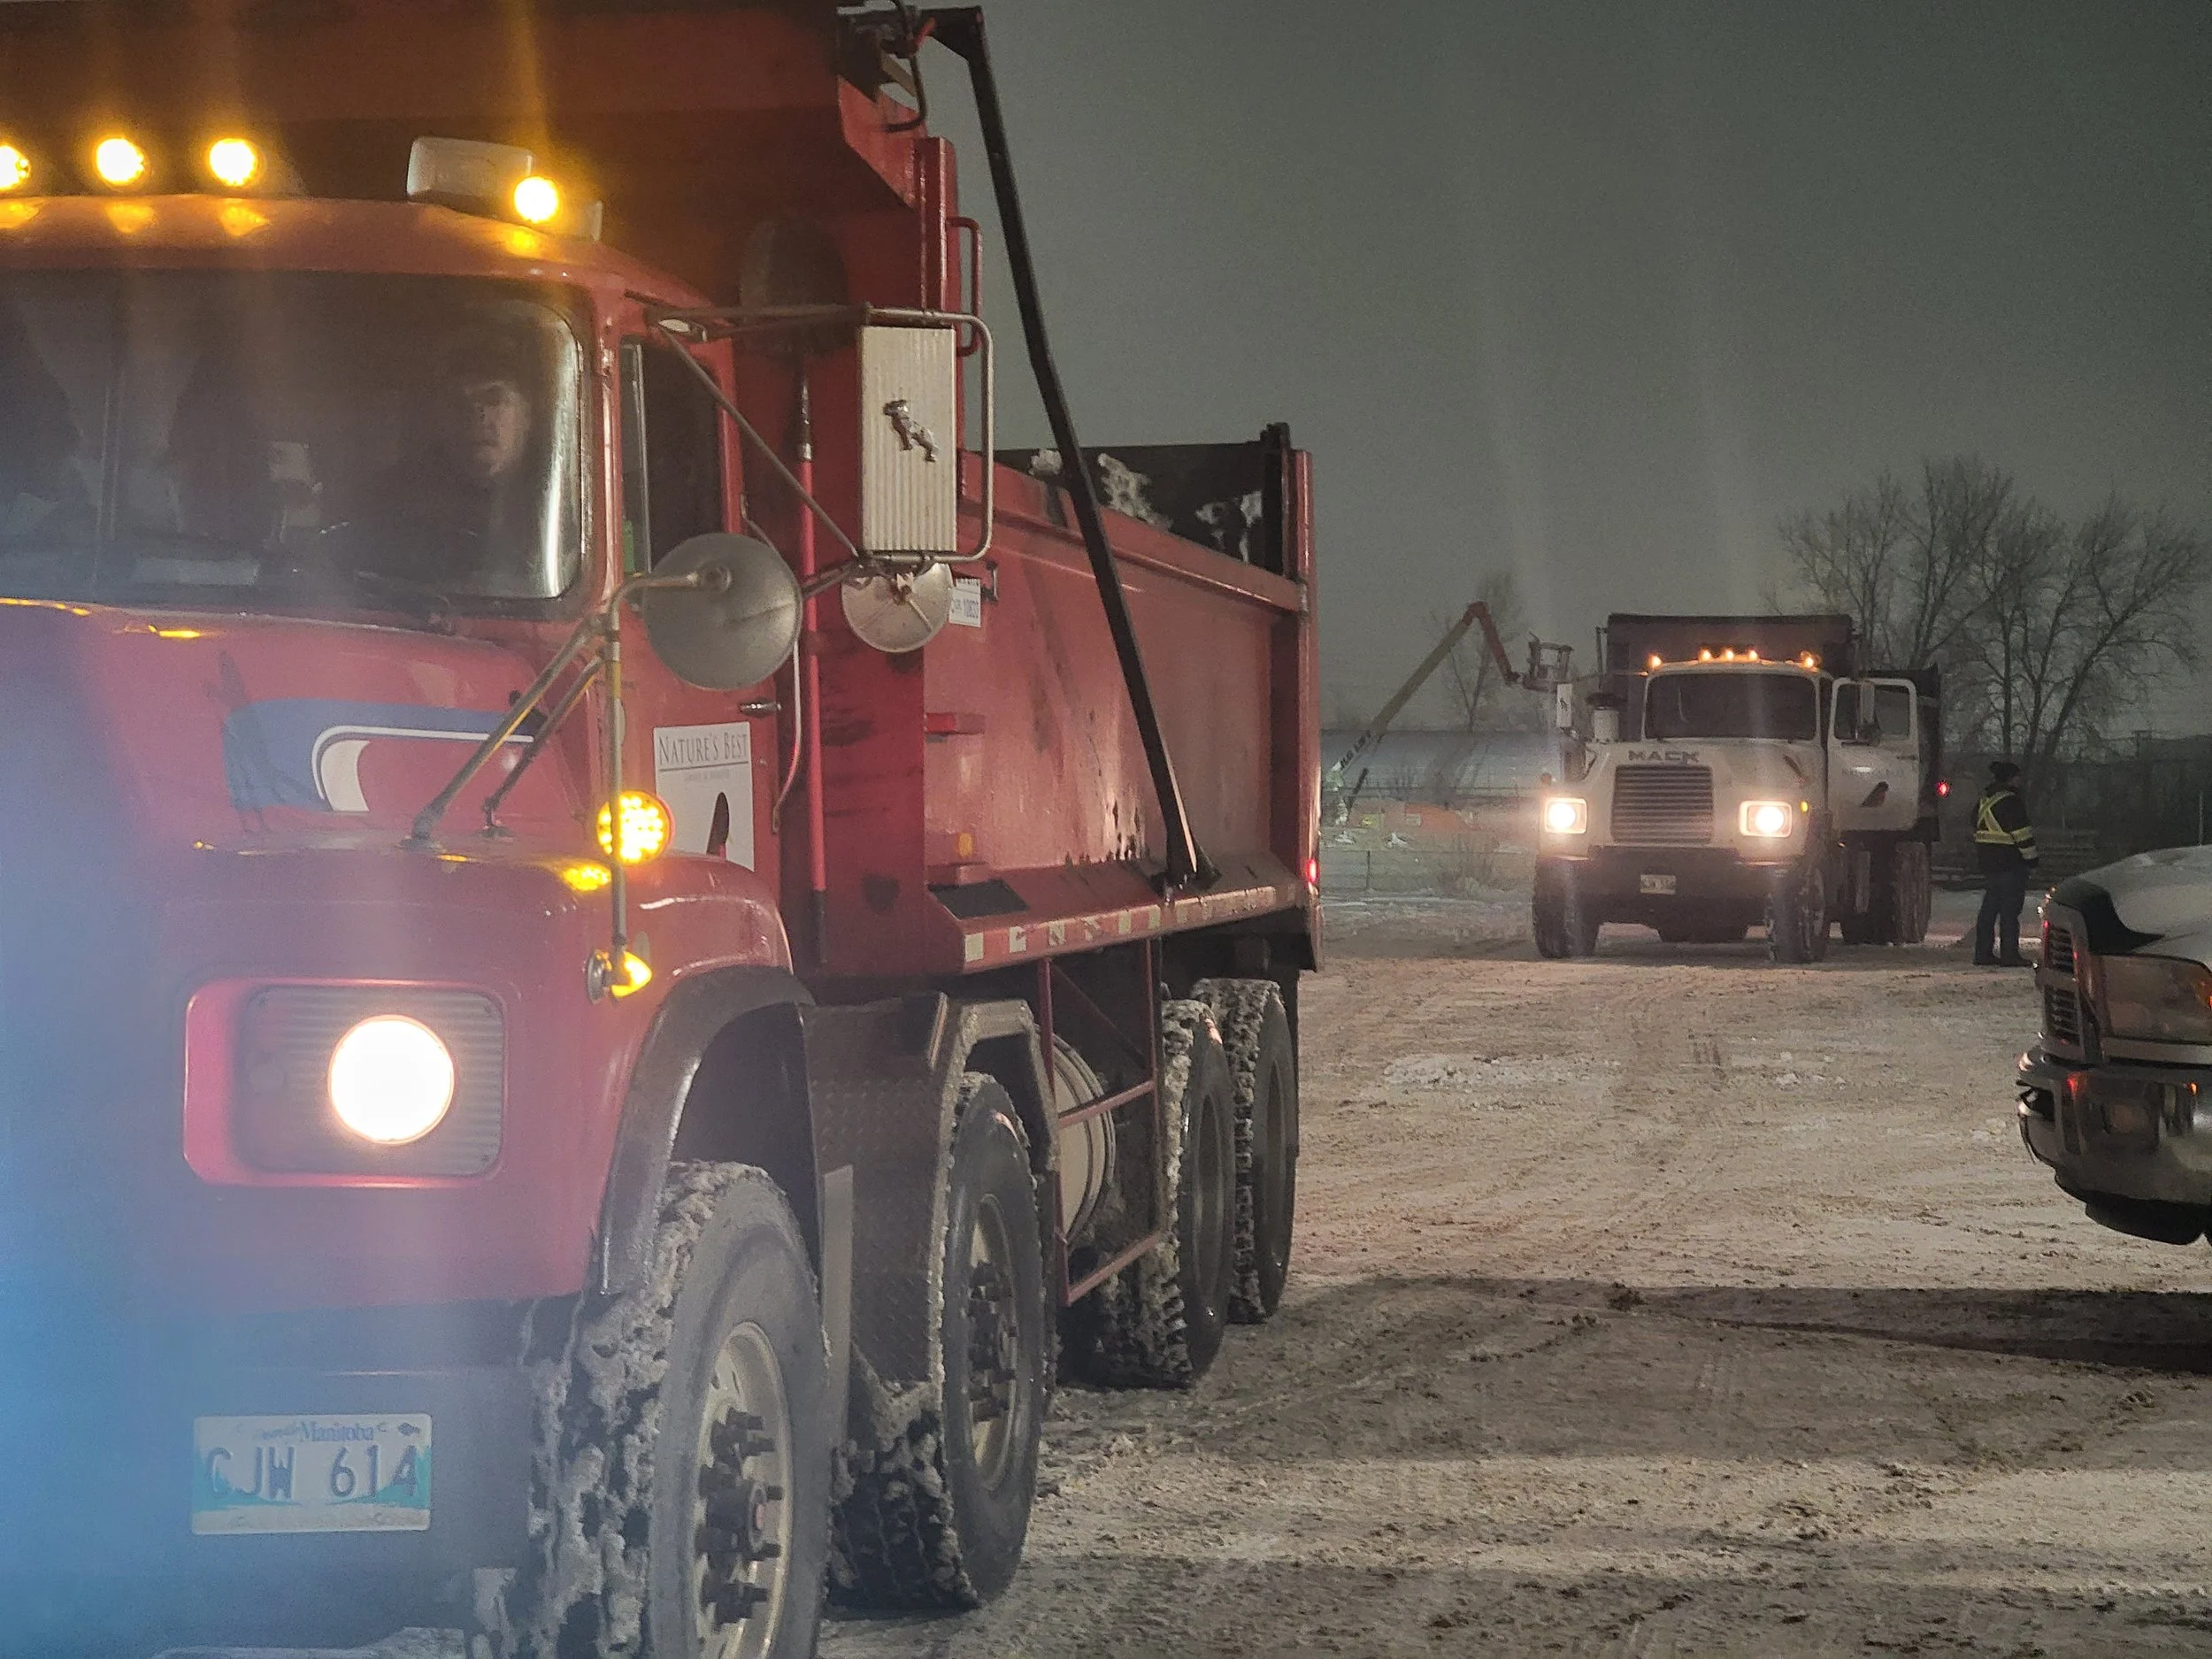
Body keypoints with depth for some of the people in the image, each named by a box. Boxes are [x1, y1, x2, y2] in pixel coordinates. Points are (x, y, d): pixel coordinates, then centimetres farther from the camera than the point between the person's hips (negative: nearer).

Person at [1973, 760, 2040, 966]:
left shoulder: (1984, 800, 13)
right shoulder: (2010, 801, -15)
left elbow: (1978, 829, 19)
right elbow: (2022, 835, -16)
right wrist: (2032, 862, -10)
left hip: (1988, 862, 8)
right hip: (2010, 864, -8)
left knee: (1989, 909, 12)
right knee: (2010, 910, -5)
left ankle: (1983, 953, 12)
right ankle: (2009, 955, -5)